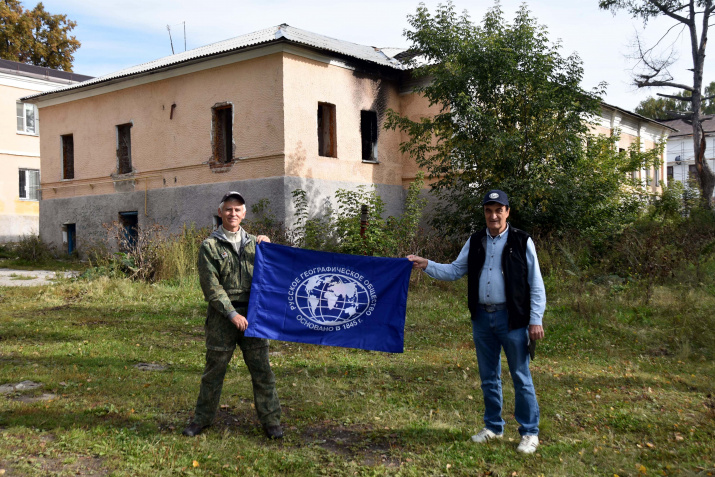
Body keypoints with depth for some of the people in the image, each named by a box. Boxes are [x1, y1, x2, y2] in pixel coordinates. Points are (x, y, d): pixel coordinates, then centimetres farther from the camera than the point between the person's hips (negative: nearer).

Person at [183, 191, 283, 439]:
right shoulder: (210, 246, 1)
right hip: (222, 315, -2)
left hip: (253, 314, 3)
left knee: (261, 370, 4)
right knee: (214, 370, 8)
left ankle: (270, 419, 14)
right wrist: (232, 314, -13)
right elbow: (211, 287, -6)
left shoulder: (254, 242, 13)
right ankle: (203, 417, 24)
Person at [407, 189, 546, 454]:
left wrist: (536, 320, -9)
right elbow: (454, 271, 12)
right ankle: (493, 426, 29)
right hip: (481, 317, 5)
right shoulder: (475, 242, 10)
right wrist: (427, 265, -1)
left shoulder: (522, 241, -4)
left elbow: (535, 284, -4)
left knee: (521, 377, 2)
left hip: (512, 317, -4)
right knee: (488, 377, 14)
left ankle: (529, 432, 14)